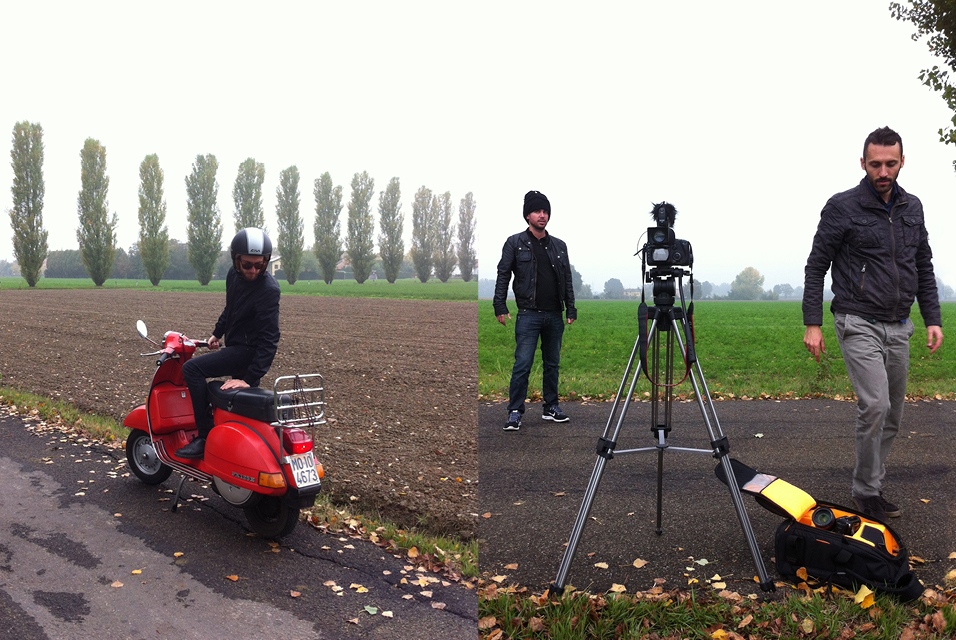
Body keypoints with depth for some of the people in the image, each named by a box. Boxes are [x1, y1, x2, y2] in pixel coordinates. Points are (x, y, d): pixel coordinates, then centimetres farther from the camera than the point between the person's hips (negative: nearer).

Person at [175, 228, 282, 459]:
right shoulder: (234, 275, 3)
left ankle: (205, 437, -17)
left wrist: (249, 378, -30)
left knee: (192, 369, -20)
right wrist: (217, 333, 21)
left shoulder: (268, 289, -22)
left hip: (249, 351, -8)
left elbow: (269, 339, -25)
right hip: (235, 347, 8)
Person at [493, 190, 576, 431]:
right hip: (528, 314, -4)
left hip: (554, 315, 4)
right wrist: (500, 306, -10)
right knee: (523, 364, -7)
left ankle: (551, 407, 22)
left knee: (552, 364, 11)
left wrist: (571, 309, 9)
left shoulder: (559, 246, 12)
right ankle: (515, 411, -1)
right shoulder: (515, 243, 0)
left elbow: (567, 280, 14)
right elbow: (503, 275, -2)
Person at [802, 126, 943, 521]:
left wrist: (933, 318, 9)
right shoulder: (842, 207, -7)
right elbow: (816, 267, -5)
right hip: (859, 325, -6)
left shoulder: (912, 207, 10)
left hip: (898, 328, 6)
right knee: (875, 405, -17)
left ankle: (871, 486, 23)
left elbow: (923, 267, 17)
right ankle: (867, 493, -2)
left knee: (892, 414, 10)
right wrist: (812, 324, -10)